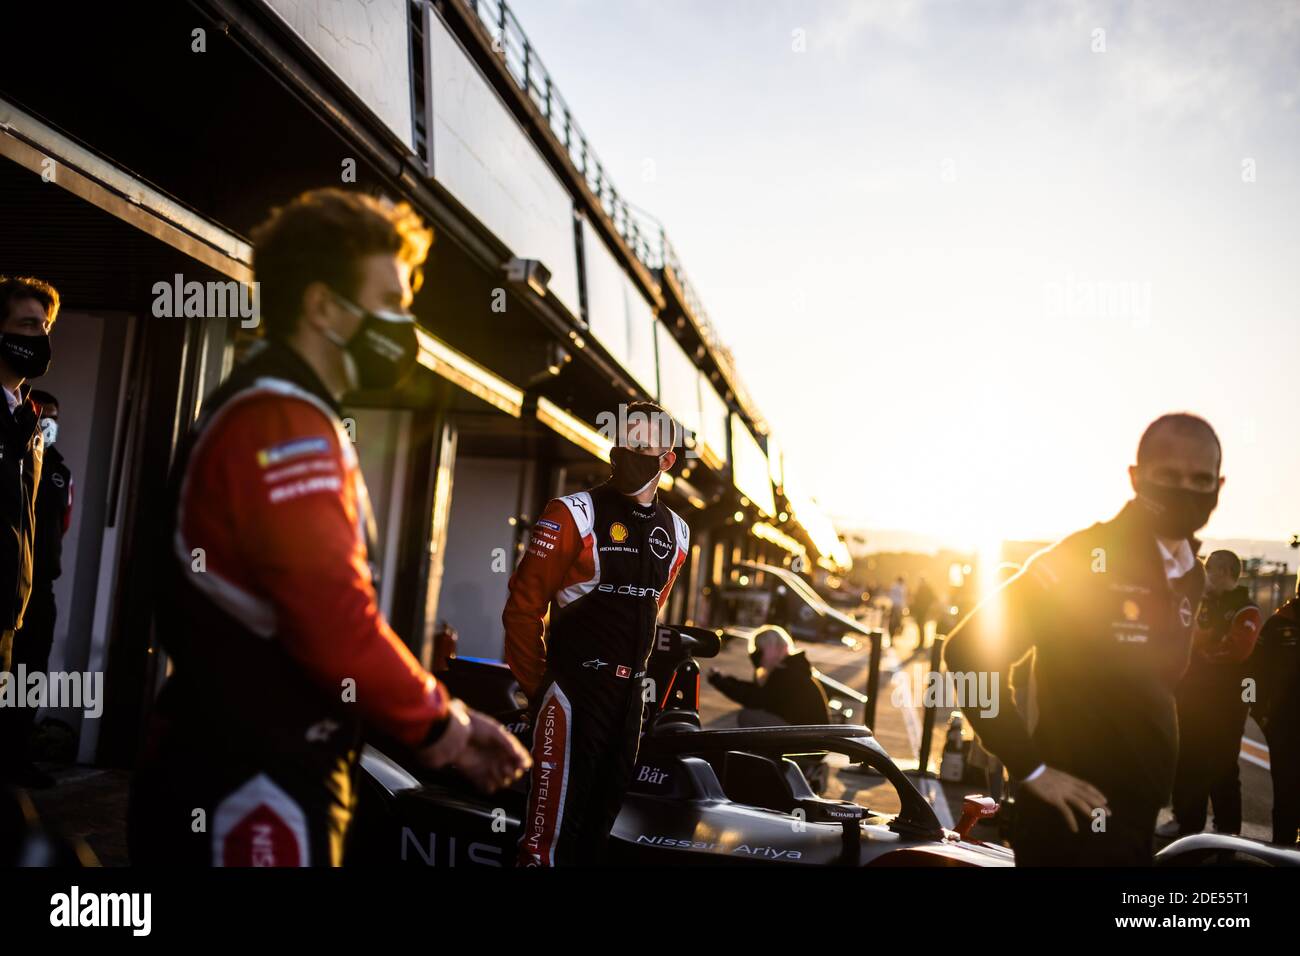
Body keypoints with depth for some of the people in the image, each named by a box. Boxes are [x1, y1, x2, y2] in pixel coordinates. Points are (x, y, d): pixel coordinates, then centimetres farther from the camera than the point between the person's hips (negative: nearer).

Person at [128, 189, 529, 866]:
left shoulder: (273, 412, 16)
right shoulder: (284, 421, -18)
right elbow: (335, 620, -27)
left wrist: (435, 720, 10)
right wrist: (438, 723, -11)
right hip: (252, 794, -10)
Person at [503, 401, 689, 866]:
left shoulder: (675, 531, 11)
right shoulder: (574, 514, -9)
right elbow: (524, 605, -8)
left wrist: (636, 668, 17)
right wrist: (537, 684, -8)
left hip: (630, 692, 7)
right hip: (574, 686, -6)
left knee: (604, 813, 16)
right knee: (555, 822, -8)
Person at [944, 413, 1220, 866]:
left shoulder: (1191, 578, 7)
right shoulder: (1081, 560, -17)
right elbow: (969, 651, -20)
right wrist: (1030, 767, -19)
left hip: (1140, 818, 7)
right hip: (1079, 820, -7)